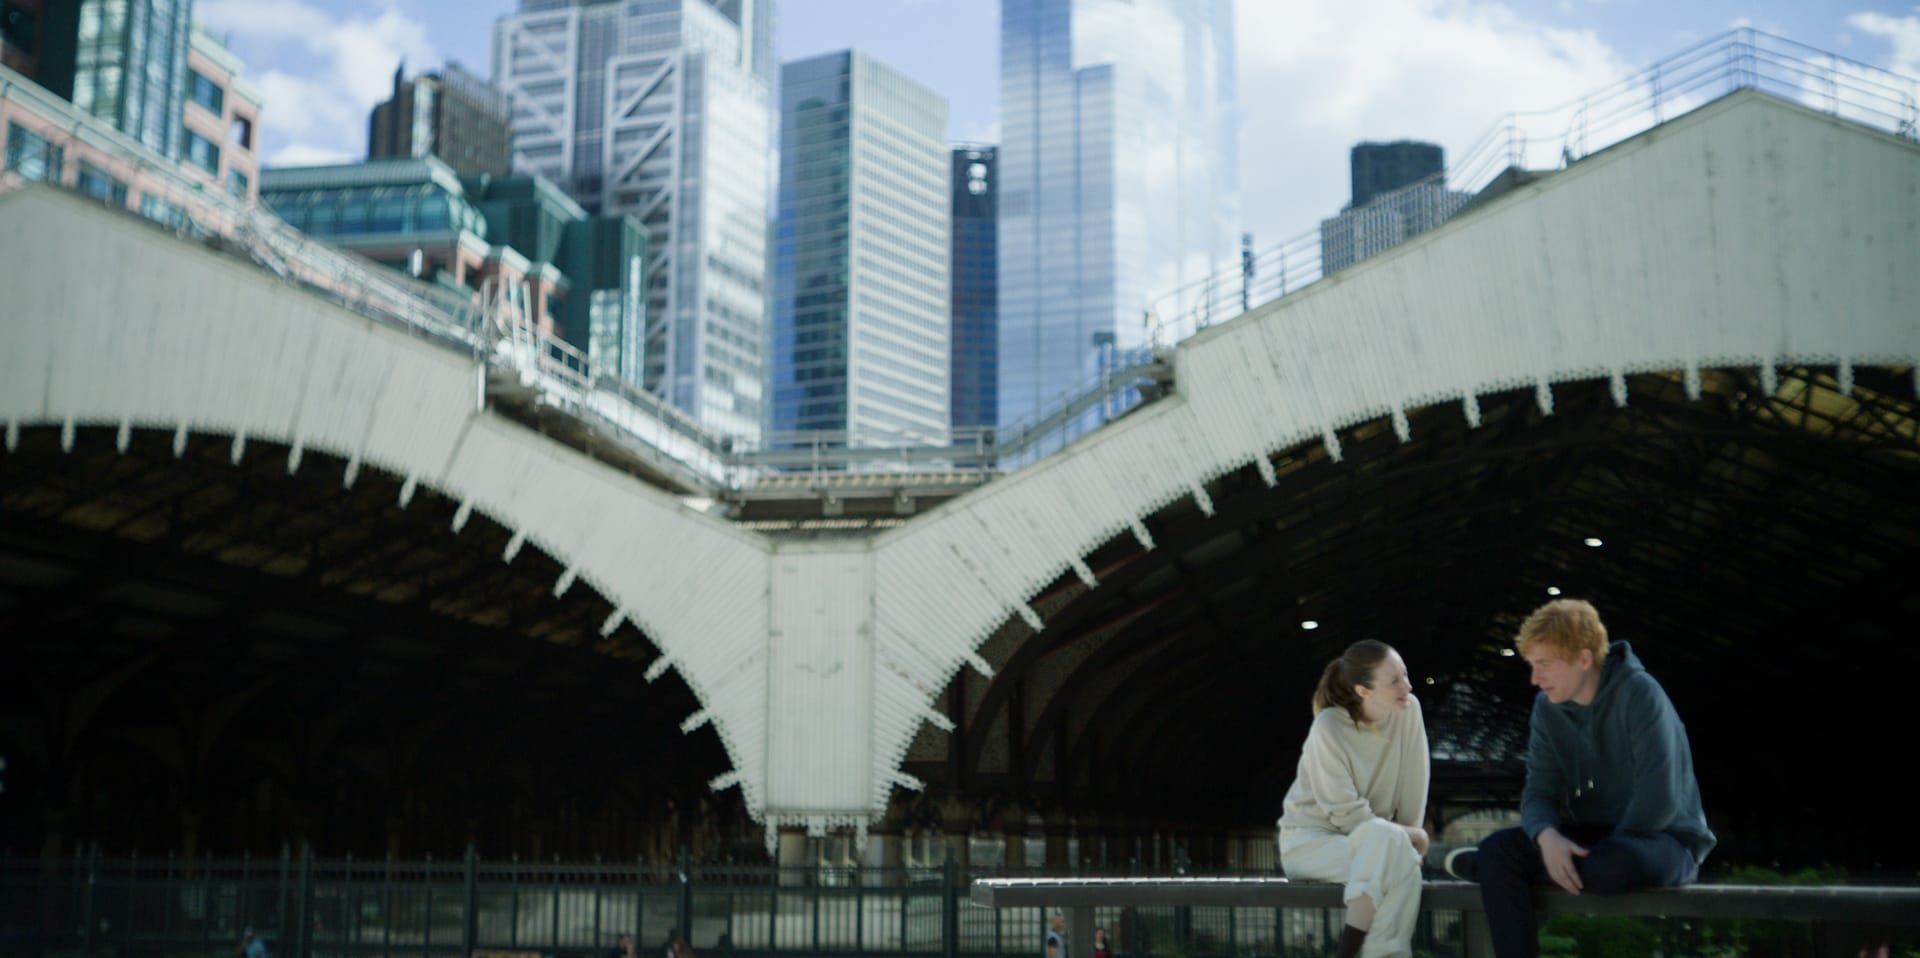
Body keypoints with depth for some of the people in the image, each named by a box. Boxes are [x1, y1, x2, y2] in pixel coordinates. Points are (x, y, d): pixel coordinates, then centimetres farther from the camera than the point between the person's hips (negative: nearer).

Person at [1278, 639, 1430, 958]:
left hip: (1373, 839, 4)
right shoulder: (1328, 729, -23)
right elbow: (1347, 814, -18)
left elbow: (1413, 785, -3)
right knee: (1387, 840, -33)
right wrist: (1406, 835, -11)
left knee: (1406, 861, -30)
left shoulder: (1408, 709, -9)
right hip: (1312, 838, -4)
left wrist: (1409, 836, -7)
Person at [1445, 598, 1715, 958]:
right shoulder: (1548, 708, 1)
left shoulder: (1639, 693, -19)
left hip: (1663, 839, -6)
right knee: (1498, 848, -19)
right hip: (1593, 836, 6)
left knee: (1615, 863, -40)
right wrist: (1547, 837, -27)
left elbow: (1659, 798, -25)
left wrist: (1598, 852, -20)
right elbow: (1539, 792, -4)